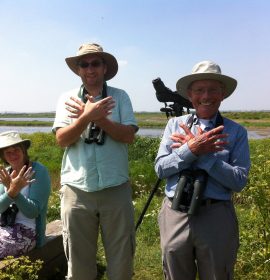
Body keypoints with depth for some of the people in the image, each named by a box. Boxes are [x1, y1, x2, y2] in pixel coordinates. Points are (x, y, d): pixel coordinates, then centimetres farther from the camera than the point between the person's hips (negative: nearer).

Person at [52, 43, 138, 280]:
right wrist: (88, 116, -20)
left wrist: (97, 117, -16)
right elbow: (62, 139, -6)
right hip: (77, 190, 1)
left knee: (122, 259, 13)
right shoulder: (67, 99, 6)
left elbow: (128, 136, -7)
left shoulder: (120, 97, 3)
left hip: (116, 189, 0)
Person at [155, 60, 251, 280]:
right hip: (175, 215, 2)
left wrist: (202, 153, -17)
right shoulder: (175, 124, 3)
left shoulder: (236, 132, -2)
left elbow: (239, 181, -10)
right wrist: (191, 150, -18)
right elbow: (160, 168, -4)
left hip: (216, 218, -1)